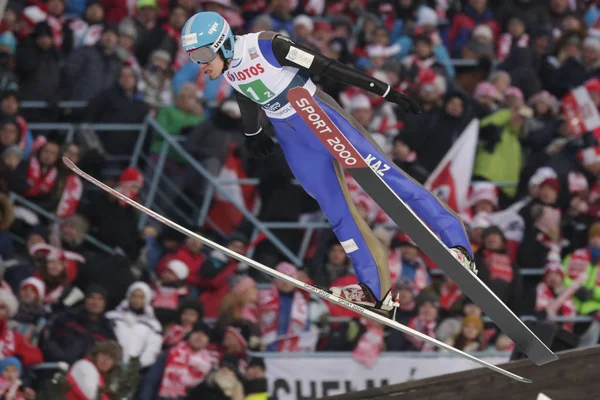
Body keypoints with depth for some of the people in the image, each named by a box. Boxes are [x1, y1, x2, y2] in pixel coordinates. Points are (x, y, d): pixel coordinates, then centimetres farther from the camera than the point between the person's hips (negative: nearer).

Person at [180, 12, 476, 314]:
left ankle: (456, 245, -6)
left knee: (385, 178, -8)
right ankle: (375, 290, 8)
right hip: (293, 140, 6)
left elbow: (327, 67, -22)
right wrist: (252, 135, 37)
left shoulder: (267, 47, -24)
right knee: (337, 212, 5)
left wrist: (385, 92, -19)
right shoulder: (226, 71, -3)